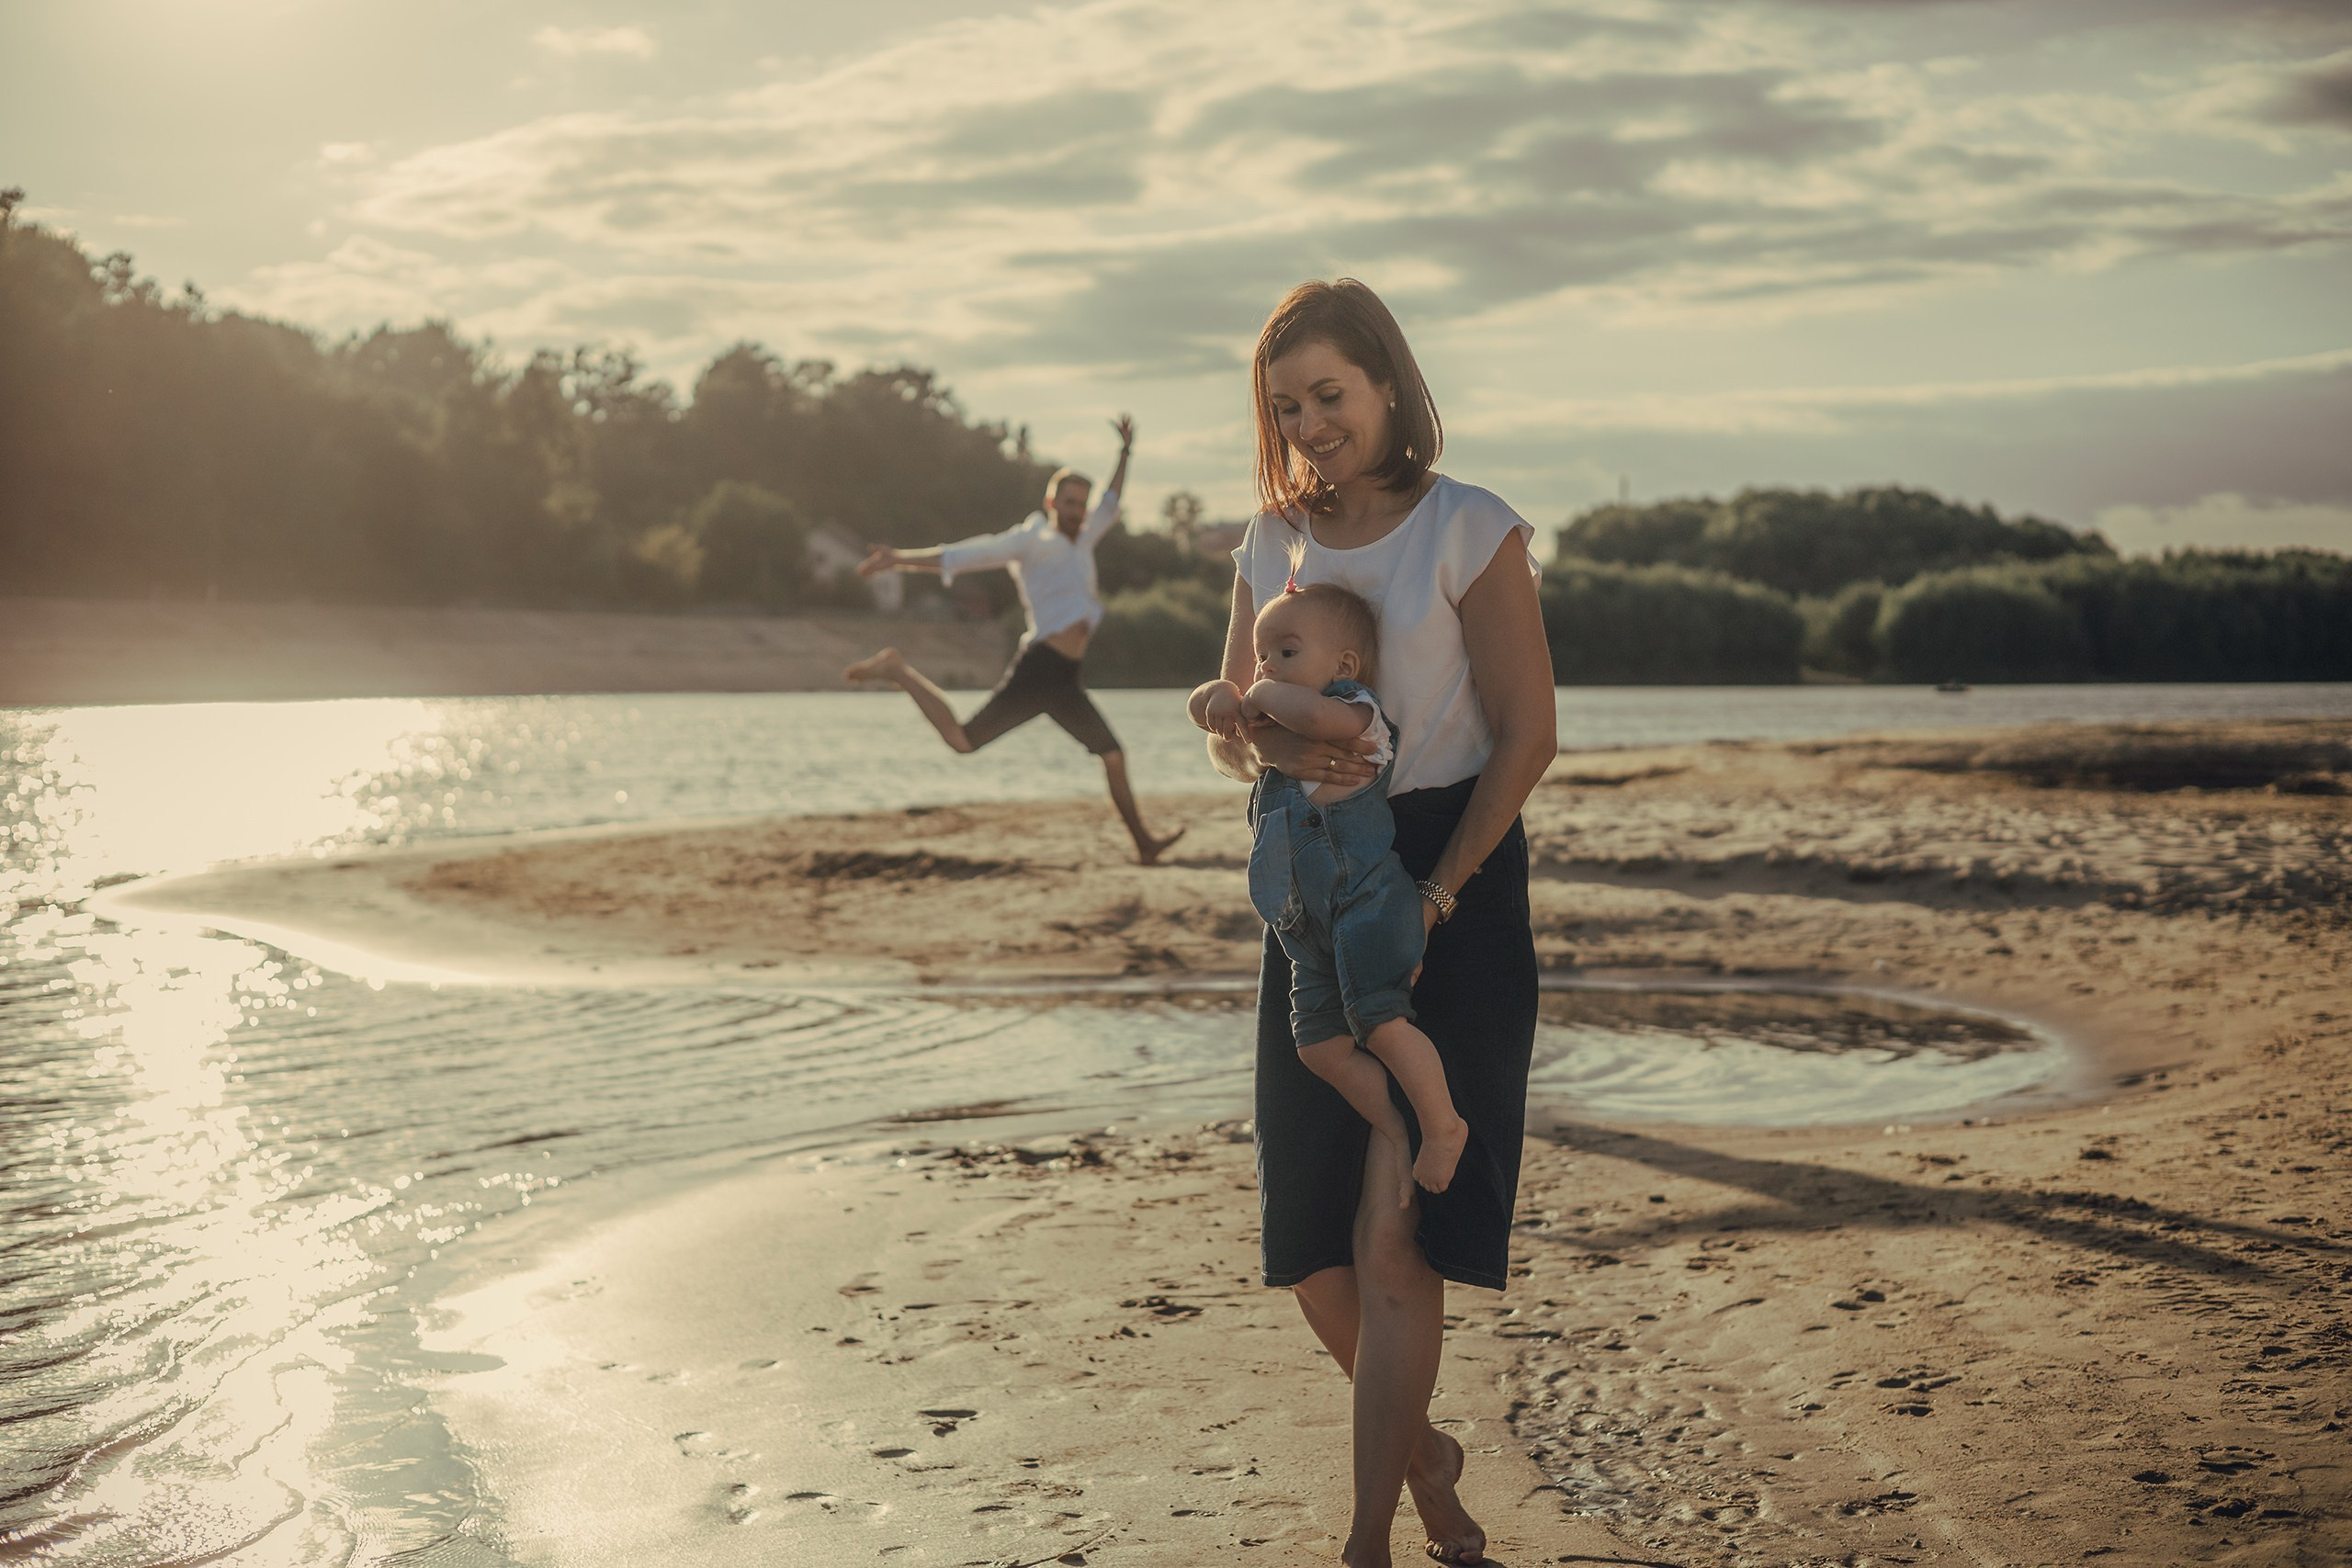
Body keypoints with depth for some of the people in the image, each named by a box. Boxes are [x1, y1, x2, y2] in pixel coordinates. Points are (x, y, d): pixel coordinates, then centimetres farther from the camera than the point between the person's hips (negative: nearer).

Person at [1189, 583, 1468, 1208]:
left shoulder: (1357, 711, -6)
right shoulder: (1280, 729, 20)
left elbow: (1317, 716, -30)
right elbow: (1204, 709, 25)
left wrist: (1264, 695, -12)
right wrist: (1223, 696, 1)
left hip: (1366, 898, -9)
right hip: (1309, 922, 9)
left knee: (1379, 1021, -18)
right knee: (1320, 1045, 5)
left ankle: (1443, 1127, -1)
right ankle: (1395, 1134, 18)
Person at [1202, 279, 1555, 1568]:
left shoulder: (1470, 533, -7)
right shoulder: (1272, 545, 8)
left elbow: (1526, 737, -8)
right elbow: (1227, 728, 10)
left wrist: (1435, 894, -15)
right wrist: (1278, 750, -14)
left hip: (1455, 881, -5)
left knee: (1393, 1235, -11)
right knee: (1311, 1247, 4)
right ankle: (1422, 1451, 30)